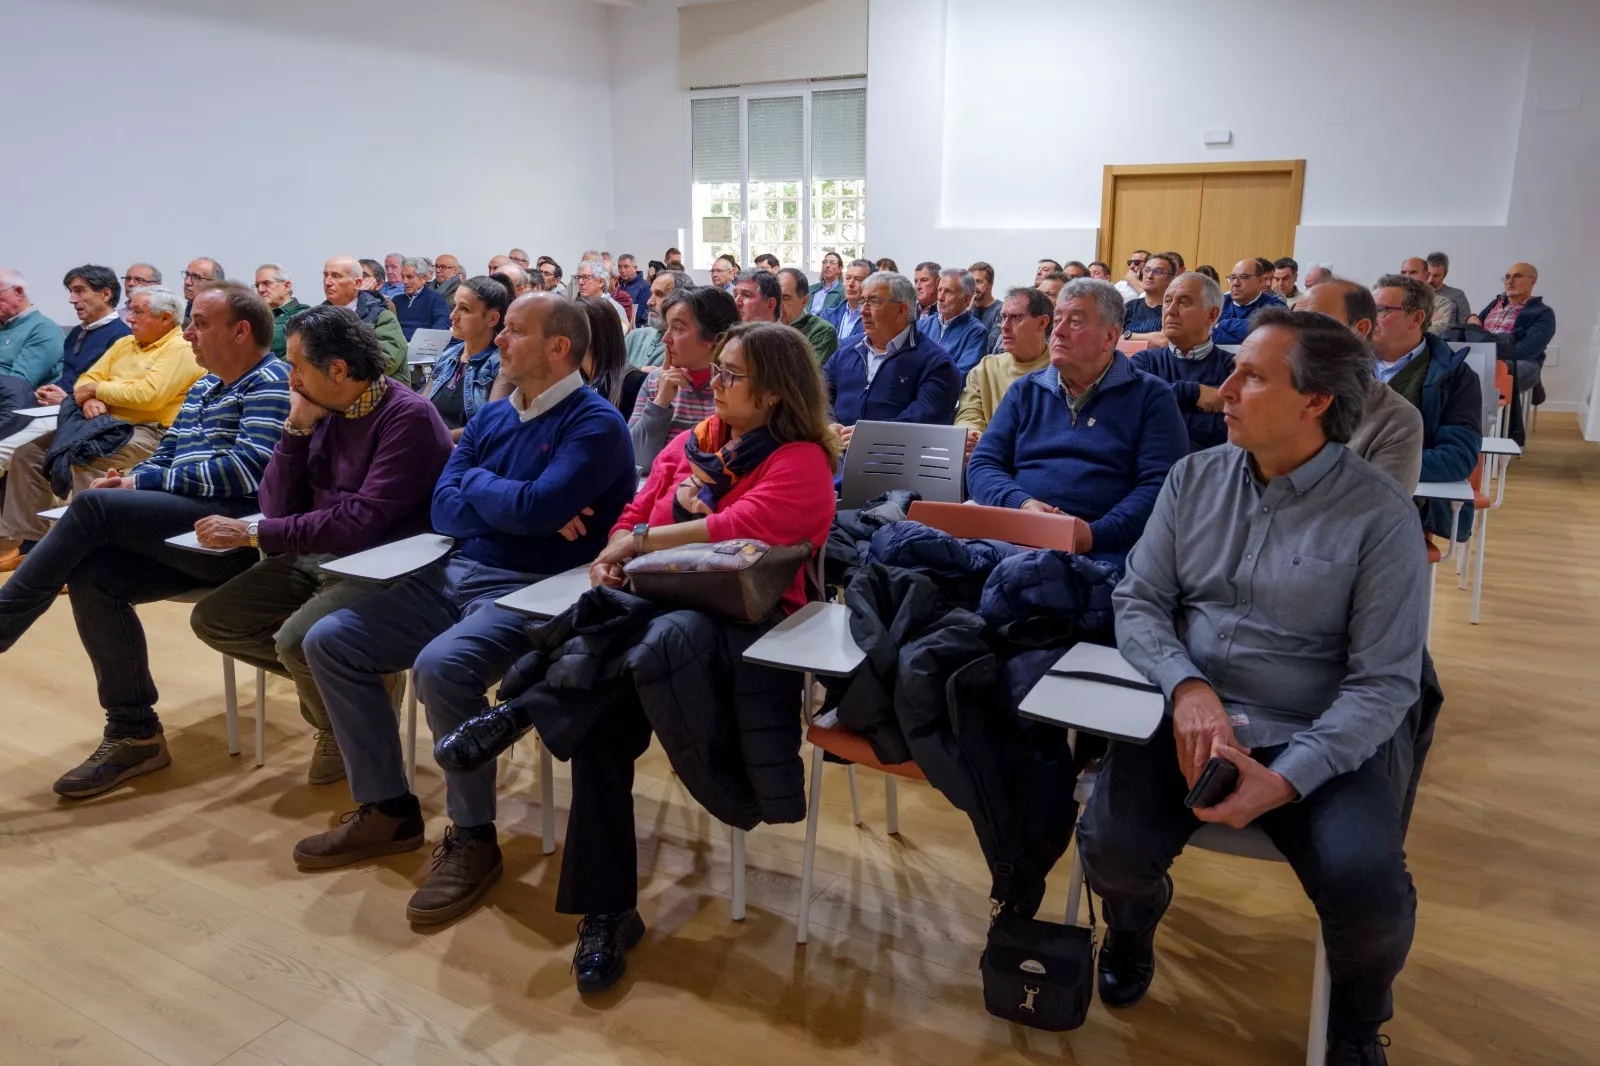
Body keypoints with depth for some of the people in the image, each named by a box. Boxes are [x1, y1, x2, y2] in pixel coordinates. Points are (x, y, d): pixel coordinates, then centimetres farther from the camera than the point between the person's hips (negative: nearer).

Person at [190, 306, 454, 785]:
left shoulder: (409, 417, -18)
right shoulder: (325, 411, 6)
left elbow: (363, 522, -25)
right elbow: (278, 508, 4)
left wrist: (251, 534, -20)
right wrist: (297, 427, -8)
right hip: (317, 558, 8)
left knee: (298, 639, -29)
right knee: (213, 618, 0)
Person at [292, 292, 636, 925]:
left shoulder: (596, 424, -9)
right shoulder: (492, 417, 15)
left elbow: (536, 507, -23)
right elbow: (443, 509, 6)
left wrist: (477, 483, -3)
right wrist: (519, 509, -11)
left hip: (533, 593, -8)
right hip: (454, 577, 8)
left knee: (442, 666, -33)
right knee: (329, 642, 1)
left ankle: (472, 838, -11)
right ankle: (388, 809, 12)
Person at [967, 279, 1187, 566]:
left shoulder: (1150, 396, 10)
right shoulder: (1025, 391, 20)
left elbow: (1161, 483, -1)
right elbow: (982, 466, 12)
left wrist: (1096, 535, -16)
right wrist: (1022, 504, -10)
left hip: (1103, 549, -3)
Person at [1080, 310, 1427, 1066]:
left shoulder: (1379, 513, -6)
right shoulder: (1194, 478, 5)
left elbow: (1385, 680, -9)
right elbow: (1138, 600, 3)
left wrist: (1284, 780, -22)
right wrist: (1188, 688, -18)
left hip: (1318, 740, -1)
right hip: (1186, 714, 2)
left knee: (1369, 891, -26)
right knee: (1112, 848, -23)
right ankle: (1135, 922, 18)